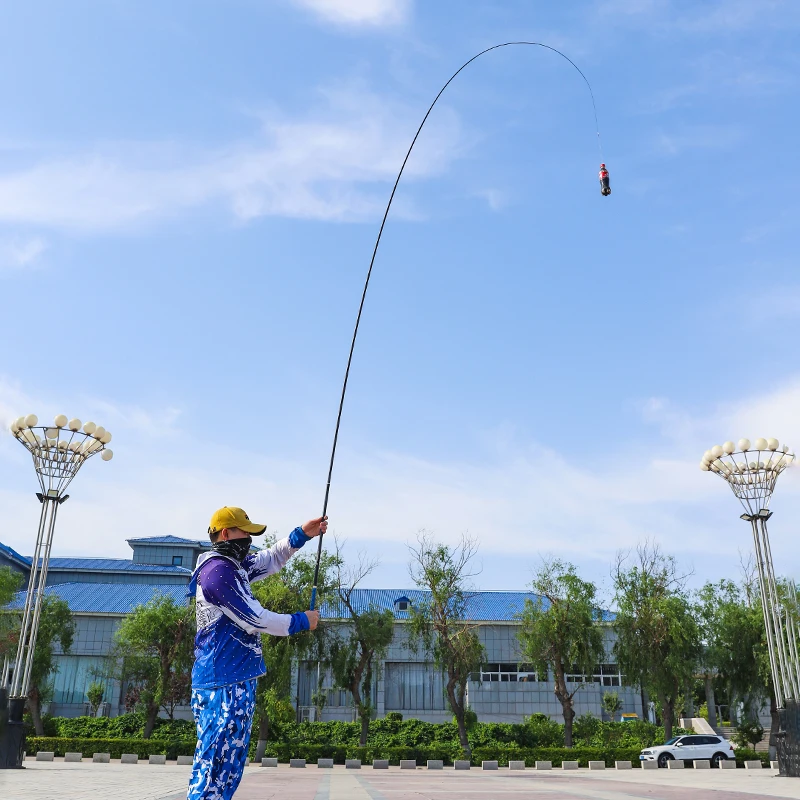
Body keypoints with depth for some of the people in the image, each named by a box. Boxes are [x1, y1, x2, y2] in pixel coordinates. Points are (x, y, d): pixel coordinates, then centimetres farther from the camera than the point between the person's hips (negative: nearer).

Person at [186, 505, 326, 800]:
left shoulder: (233, 565, 14)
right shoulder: (218, 571, -16)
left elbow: (271, 560, 29)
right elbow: (255, 619, -16)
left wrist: (302, 534, 16)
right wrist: (302, 621, -3)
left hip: (237, 680, 10)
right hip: (224, 684, -10)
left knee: (230, 764, 13)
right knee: (215, 761, -9)